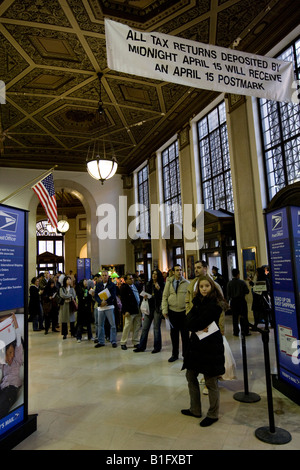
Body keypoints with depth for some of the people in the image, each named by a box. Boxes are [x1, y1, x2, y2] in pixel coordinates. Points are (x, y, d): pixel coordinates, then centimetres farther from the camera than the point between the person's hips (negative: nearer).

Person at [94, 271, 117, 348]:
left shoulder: (112, 284, 2)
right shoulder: (98, 285, 10)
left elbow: (113, 295, -6)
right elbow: (96, 295, 2)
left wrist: (106, 301, -19)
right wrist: (101, 302, -15)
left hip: (109, 306, -3)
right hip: (100, 307, 3)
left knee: (112, 324, -2)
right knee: (100, 325, 9)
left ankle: (113, 341, 7)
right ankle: (101, 341, 20)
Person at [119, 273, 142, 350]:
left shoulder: (135, 286, 14)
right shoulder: (123, 288, -9)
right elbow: (123, 300, -13)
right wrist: (126, 311, -18)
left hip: (137, 310, 7)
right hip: (130, 311, -7)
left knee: (137, 327, 11)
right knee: (127, 327, -3)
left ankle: (136, 342, 22)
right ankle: (123, 343, 10)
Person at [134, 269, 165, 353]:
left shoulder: (162, 285, -2)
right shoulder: (148, 284, 11)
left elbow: (163, 296, -8)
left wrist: (158, 289, -21)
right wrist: (145, 296, -2)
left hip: (157, 308, -4)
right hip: (149, 307, 4)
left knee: (156, 328, 3)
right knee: (145, 327, 6)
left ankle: (157, 347, 16)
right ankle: (141, 346, 15)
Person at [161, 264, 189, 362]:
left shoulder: (187, 283, -1)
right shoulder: (169, 282, 2)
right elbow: (165, 297, 3)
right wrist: (164, 310, -4)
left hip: (183, 311, -1)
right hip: (172, 311, 1)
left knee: (185, 334, 8)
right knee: (174, 333, 10)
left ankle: (185, 354, 23)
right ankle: (175, 354, 25)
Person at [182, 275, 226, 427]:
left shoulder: (214, 304, -16)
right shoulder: (198, 302, 10)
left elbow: (198, 323, -23)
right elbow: (188, 319, -2)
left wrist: (193, 324, -6)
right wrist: (198, 327, -16)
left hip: (210, 346, -8)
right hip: (196, 344, 9)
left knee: (210, 381, 5)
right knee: (190, 376, 17)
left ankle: (213, 415, 25)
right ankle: (195, 410, 33)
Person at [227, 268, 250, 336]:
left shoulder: (229, 283, -5)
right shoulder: (242, 282, -8)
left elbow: (228, 294, -4)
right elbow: (247, 291, -7)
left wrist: (228, 301, 7)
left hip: (233, 301, 1)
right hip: (242, 300, -1)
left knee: (235, 318, 8)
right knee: (244, 316, 7)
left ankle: (236, 332, 12)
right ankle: (245, 332, 10)